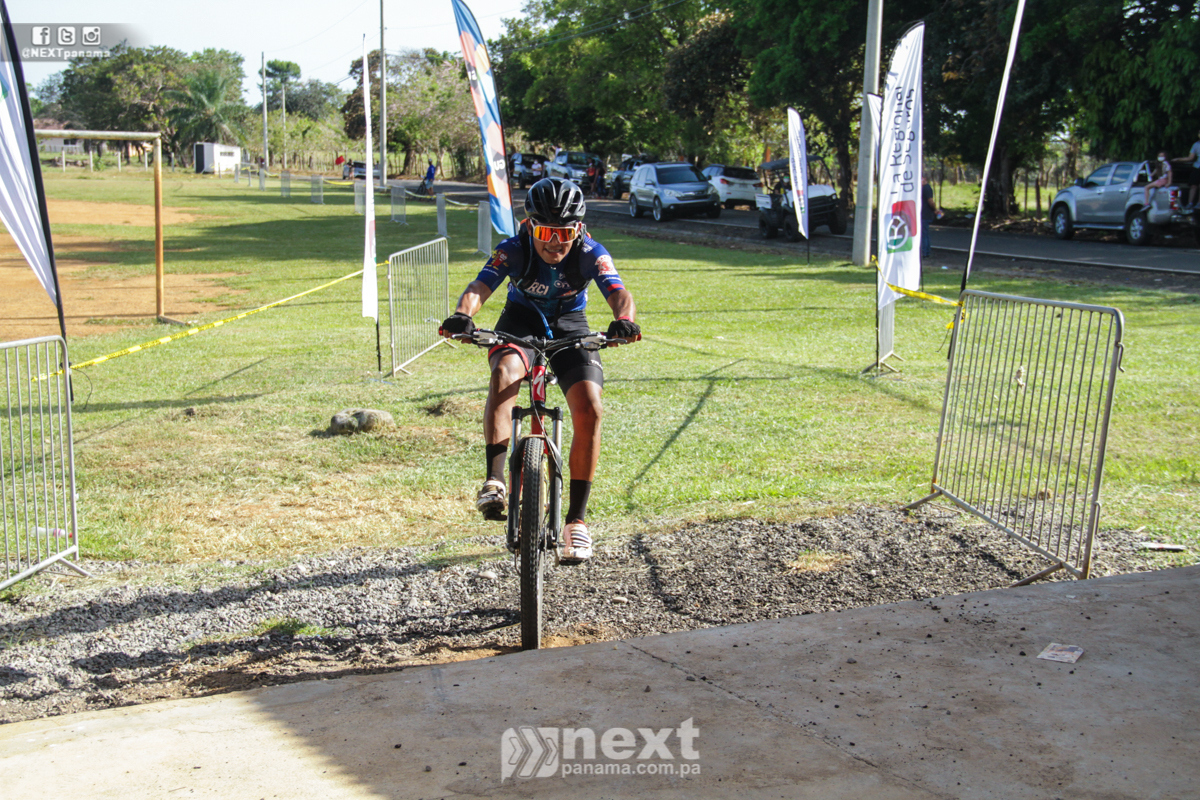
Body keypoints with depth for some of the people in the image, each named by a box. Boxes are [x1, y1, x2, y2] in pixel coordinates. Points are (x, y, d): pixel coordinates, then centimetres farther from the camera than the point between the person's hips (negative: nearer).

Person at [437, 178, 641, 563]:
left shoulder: (591, 253, -22)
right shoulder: (514, 250, -23)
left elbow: (619, 292, -36)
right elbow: (479, 286, -36)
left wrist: (624, 320, -59)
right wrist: (462, 315, -59)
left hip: (570, 327, 1)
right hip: (520, 322, 0)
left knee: (589, 410, -21)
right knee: (505, 371, -36)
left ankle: (576, 519, -11)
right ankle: (494, 480, -36)